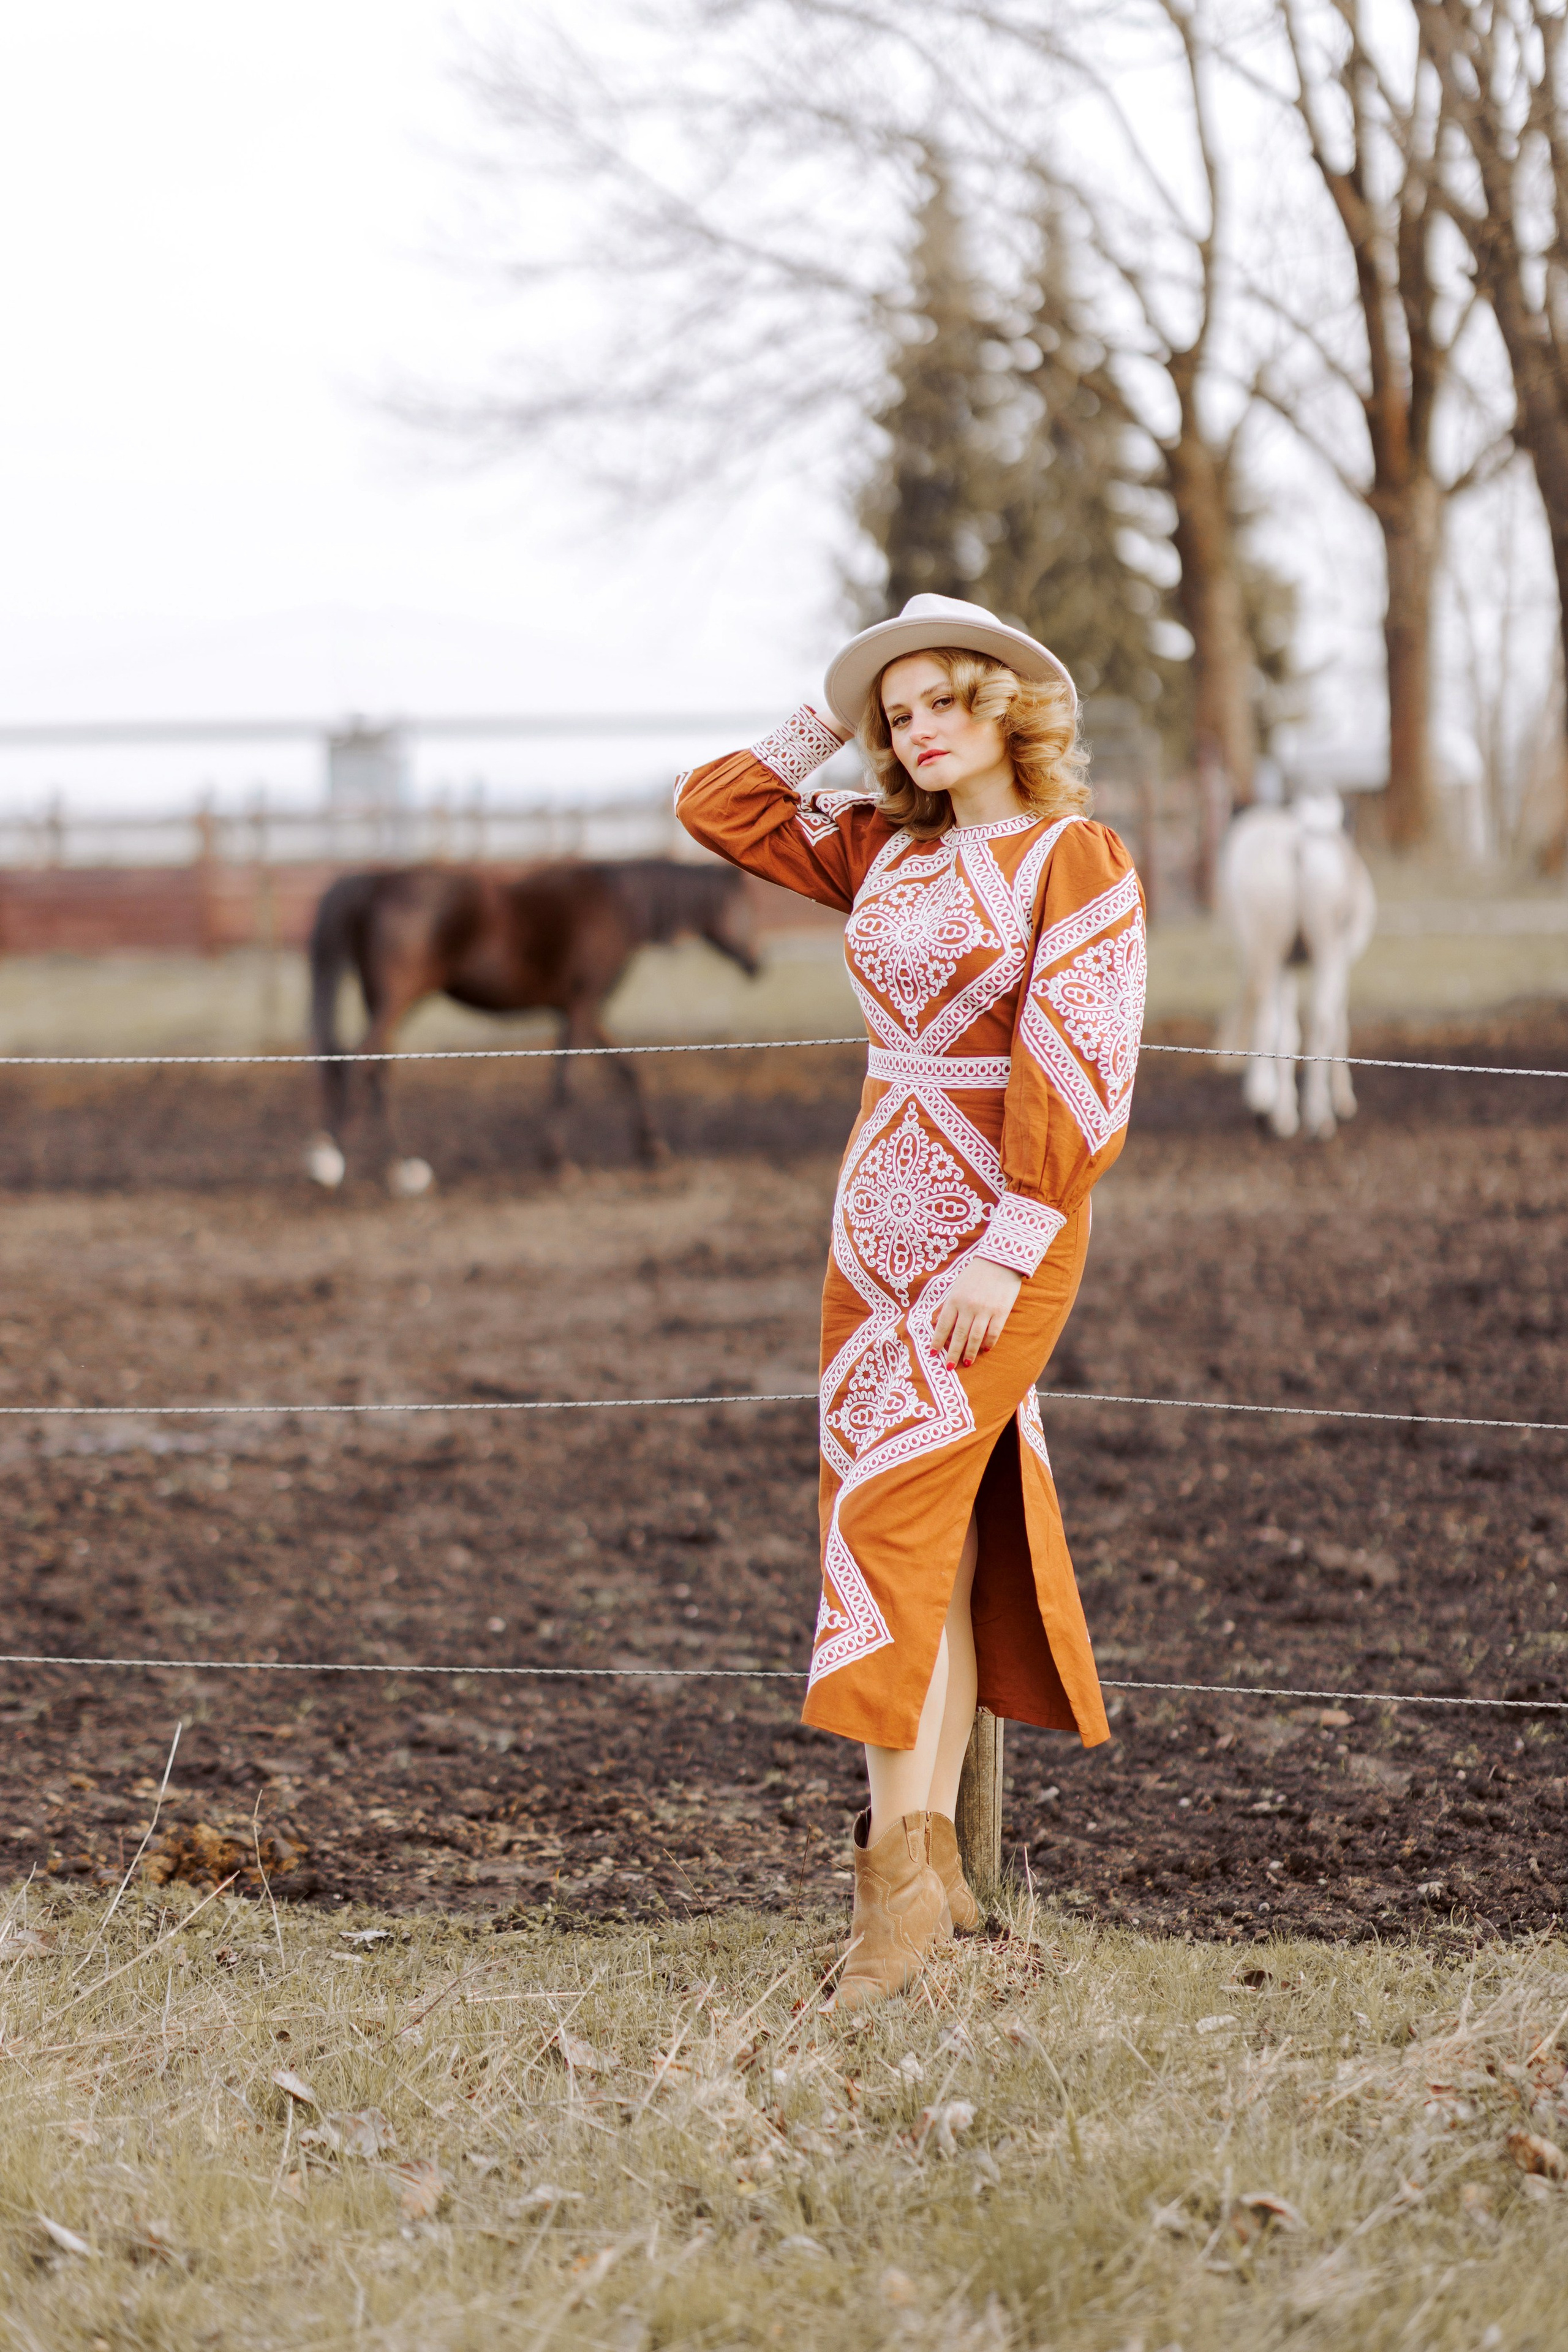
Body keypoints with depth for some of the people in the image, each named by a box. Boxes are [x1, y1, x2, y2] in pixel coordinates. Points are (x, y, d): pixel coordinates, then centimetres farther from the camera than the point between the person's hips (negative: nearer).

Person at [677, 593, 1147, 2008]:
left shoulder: (1077, 861, -8)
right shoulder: (883, 850, 12)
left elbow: (1078, 1071, -15)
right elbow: (718, 809, 19)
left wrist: (1009, 1250, -20)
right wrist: (829, 721, 11)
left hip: (1000, 1226, -7)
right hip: (880, 1214, 7)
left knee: (896, 1508, -15)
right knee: (937, 1526, 6)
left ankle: (902, 1866, -17)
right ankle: (939, 1868, 8)